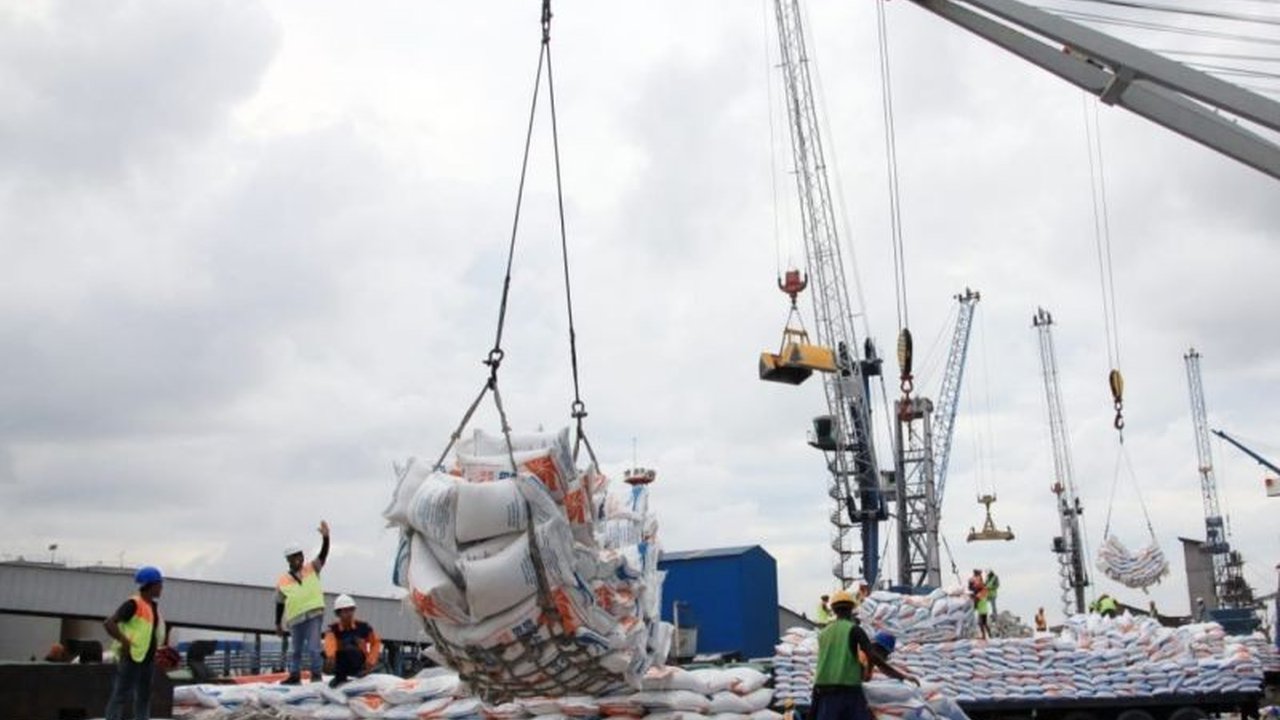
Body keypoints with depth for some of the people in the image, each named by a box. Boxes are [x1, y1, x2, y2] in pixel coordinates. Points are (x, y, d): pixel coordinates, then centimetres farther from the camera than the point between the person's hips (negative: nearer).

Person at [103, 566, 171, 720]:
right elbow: (108, 623, -21)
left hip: (148, 657, 9)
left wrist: (163, 645, 13)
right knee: (122, 694, -6)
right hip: (131, 656, -9)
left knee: (144, 695, 13)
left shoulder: (153, 605, 12)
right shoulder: (133, 604, -15)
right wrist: (125, 642, -25)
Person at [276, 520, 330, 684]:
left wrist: (325, 537, -23)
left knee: (313, 647, -8)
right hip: (295, 619, 2)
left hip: (314, 614, -1)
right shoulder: (283, 582, 3)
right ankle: (294, 675, 23)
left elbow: (323, 554, -8)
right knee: (295, 649, 11)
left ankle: (316, 674, 4)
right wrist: (278, 623, 13)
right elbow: (279, 603, 11)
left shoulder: (313, 569, 5)